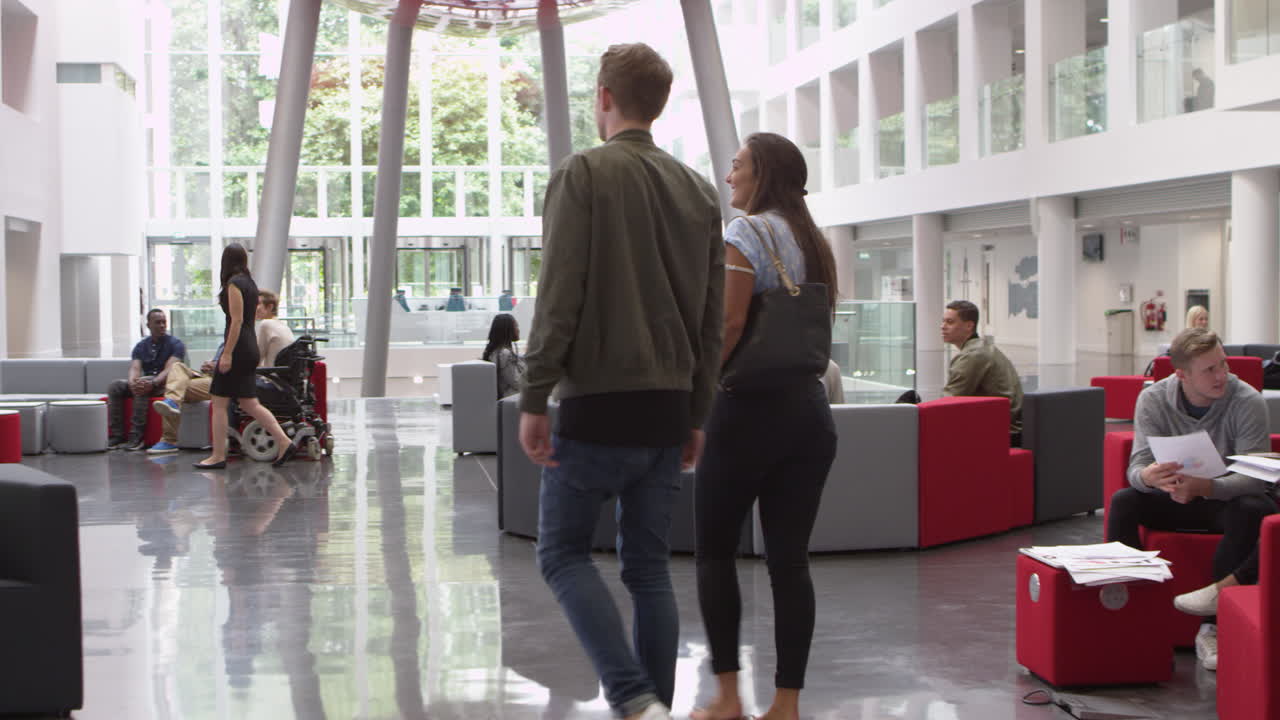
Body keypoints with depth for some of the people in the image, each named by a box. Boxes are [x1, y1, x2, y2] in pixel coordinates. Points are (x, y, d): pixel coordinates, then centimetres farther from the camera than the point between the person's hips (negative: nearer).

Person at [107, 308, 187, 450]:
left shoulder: (176, 344, -3)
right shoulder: (141, 346, 12)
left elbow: (169, 369, -18)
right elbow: (135, 368, -4)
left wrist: (153, 383, -38)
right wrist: (132, 382, -30)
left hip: (165, 384, -5)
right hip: (147, 382, 5)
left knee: (143, 384, -36)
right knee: (115, 385, -19)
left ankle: (136, 437, -38)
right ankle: (117, 435, -23)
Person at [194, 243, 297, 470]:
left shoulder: (234, 283, -12)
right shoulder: (250, 283, 14)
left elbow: (237, 320, -17)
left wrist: (227, 353, -18)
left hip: (238, 347, -9)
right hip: (251, 347, 9)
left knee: (219, 403, -1)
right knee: (249, 403, 11)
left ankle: (218, 456, 2)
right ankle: (285, 443, 4)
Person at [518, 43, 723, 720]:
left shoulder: (584, 174, -6)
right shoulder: (699, 191, 11)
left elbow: (560, 296, -13)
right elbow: (713, 315, 12)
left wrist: (533, 398, -9)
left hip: (599, 401, -5)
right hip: (669, 410, 6)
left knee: (563, 551, 5)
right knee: (649, 566, 11)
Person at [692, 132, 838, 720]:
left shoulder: (746, 234, -9)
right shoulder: (815, 242, 16)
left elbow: (728, 325, -17)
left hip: (751, 407, -7)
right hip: (810, 407, 7)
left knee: (714, 551, 5)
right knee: (790, 559, 6)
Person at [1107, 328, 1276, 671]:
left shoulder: (1248, 402, -17)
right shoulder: (1153, 399, -11)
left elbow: (1254, 477, -23)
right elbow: (1137, 466, -17)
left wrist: (1202, 487, -43)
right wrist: (1148, 476, -44)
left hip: (1229, 499, -2)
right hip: (1177, 498, 2)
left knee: (1256, 510, -36)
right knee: (1123, 501, -25)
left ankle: (1214, 625, -31)